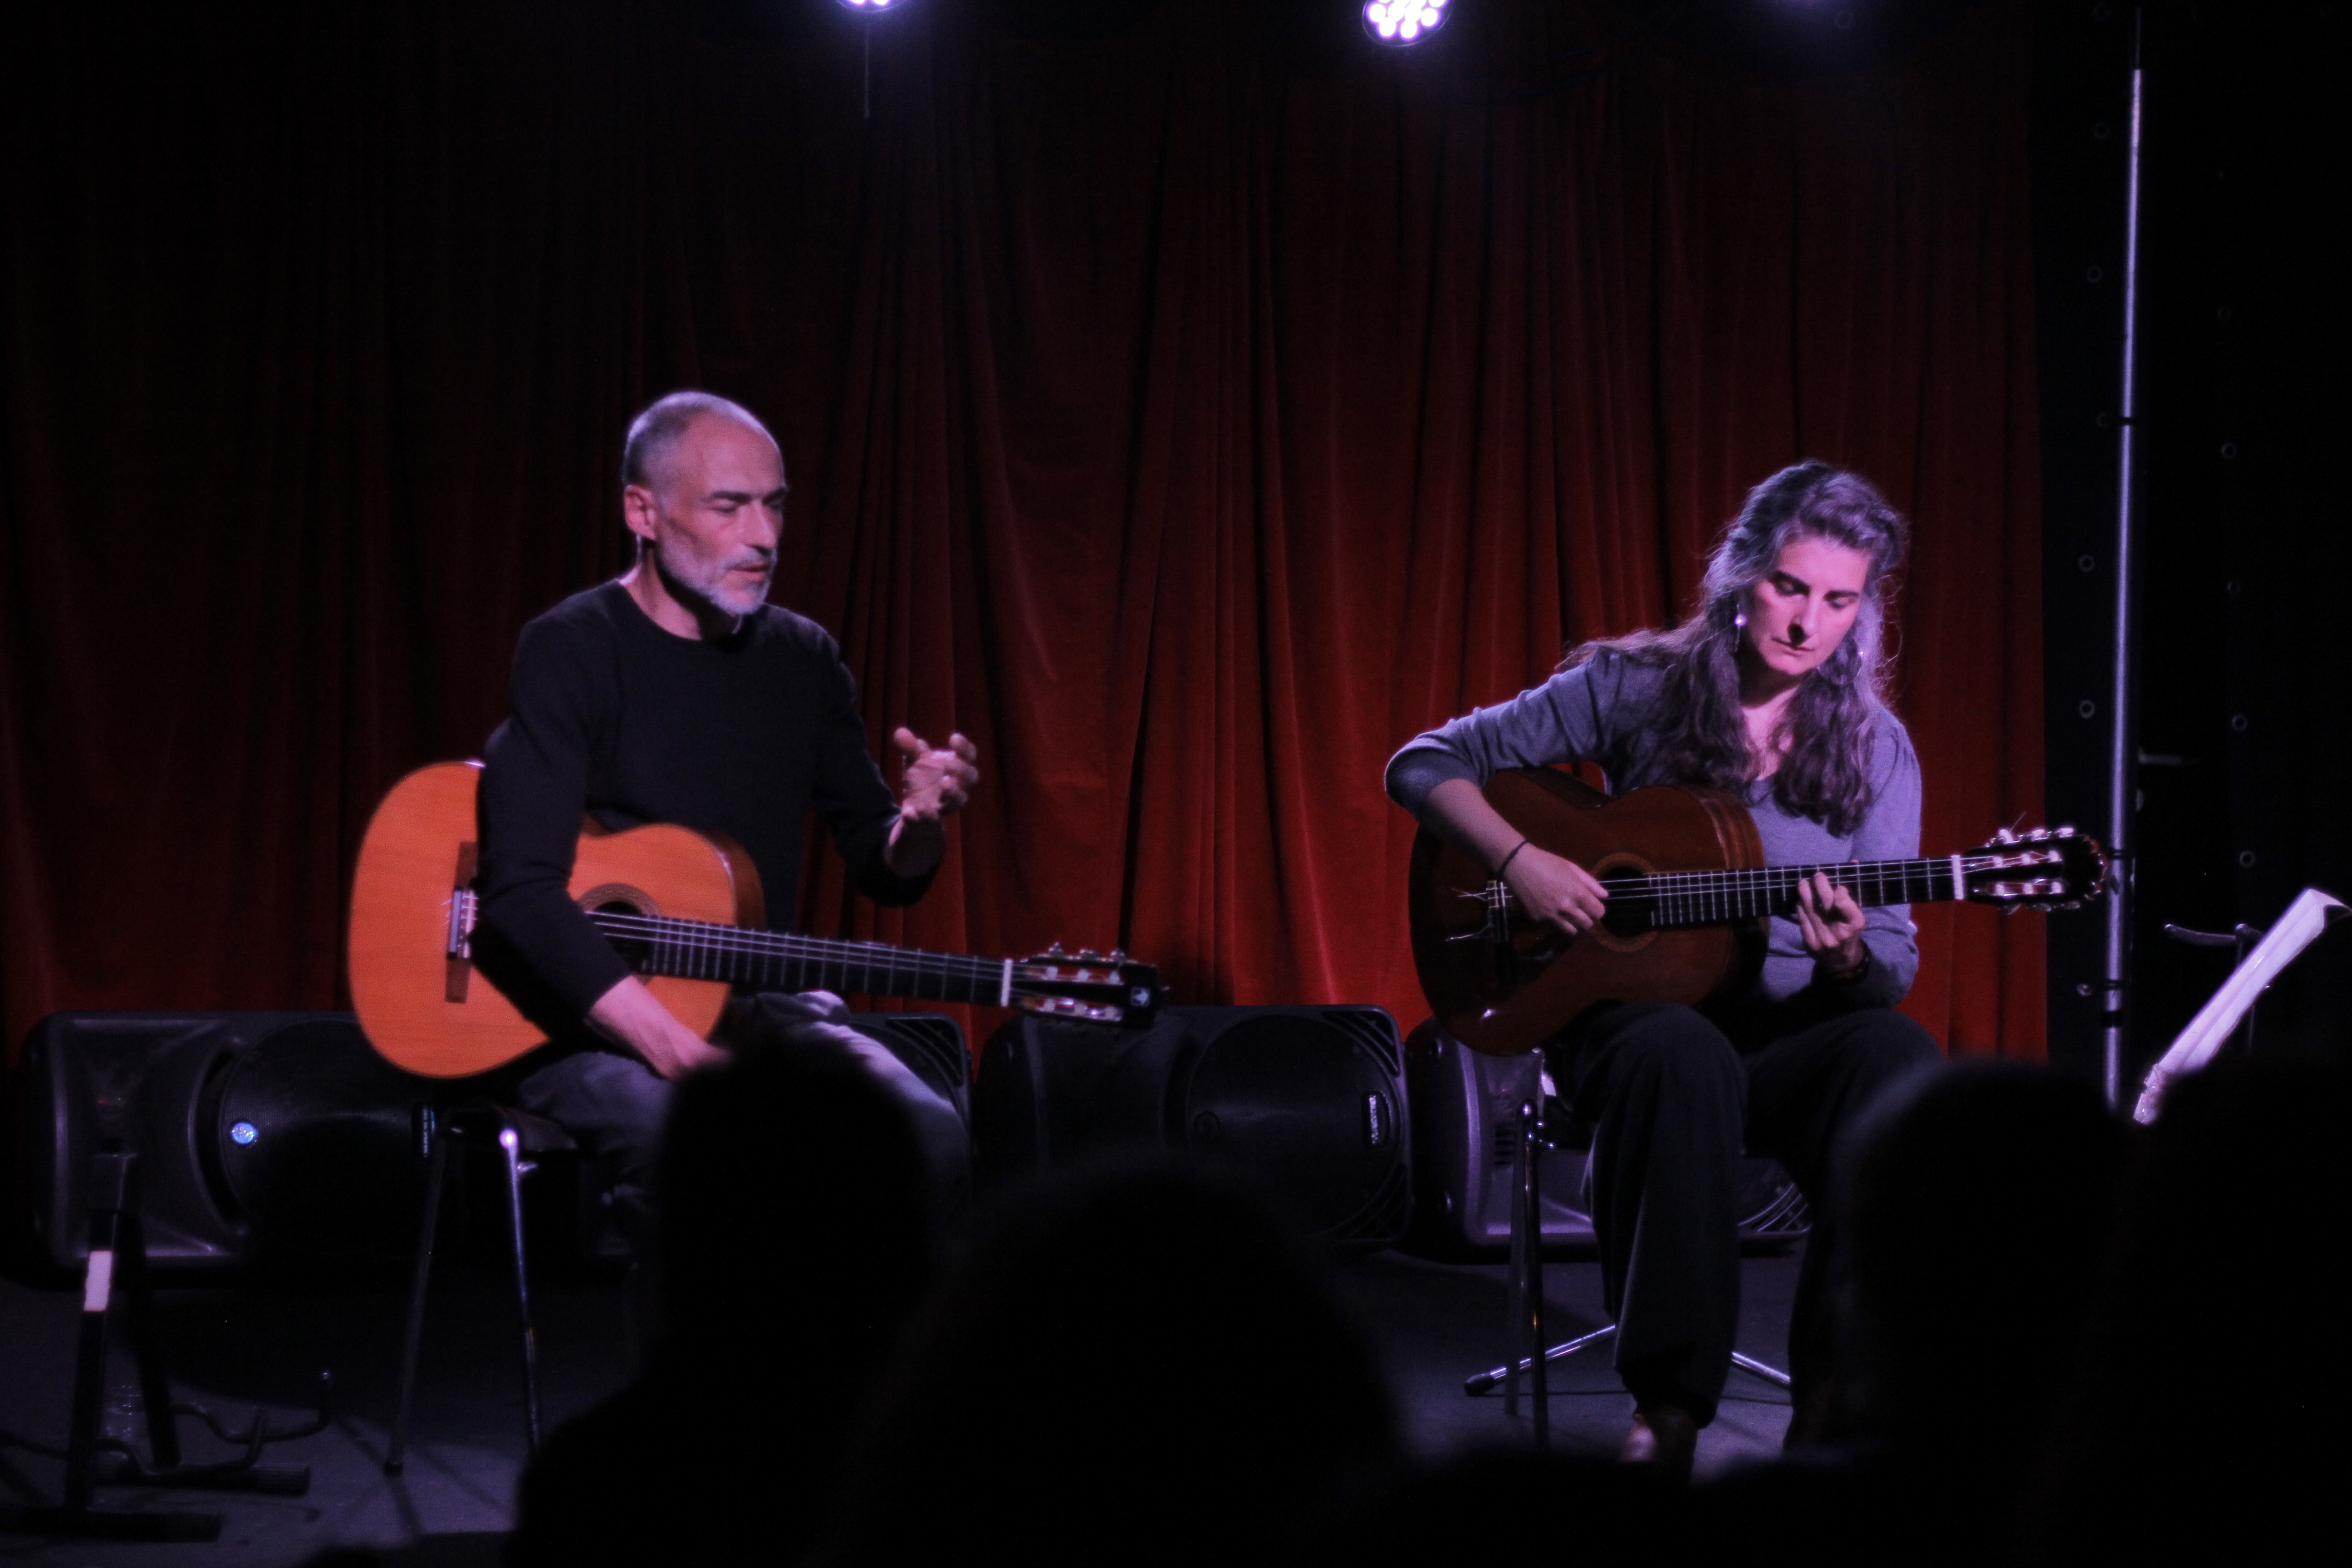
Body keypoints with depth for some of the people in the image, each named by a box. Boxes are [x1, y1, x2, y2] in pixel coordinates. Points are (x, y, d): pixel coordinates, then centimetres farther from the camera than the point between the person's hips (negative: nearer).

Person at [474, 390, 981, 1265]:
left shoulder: (802, 659, 9)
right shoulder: (572, 652, -9)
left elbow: (885, 876, 13)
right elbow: (521, 894, -19)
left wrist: (921, 822, -13)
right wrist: (680, 1054, -28)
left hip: (756, 1003, 5)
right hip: (586, 1019, -5)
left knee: (926, 1136, -22)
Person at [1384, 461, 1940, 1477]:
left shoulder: (1873, 748, 5)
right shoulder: (1638, 687, 0)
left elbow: (1894, 972, 3)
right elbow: (1425, 764, 3)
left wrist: (1852, 958, -21)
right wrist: (1519, 861, -14)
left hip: (1785, 1029, 2)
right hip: (1627, 1009, -2)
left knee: (1897, 1054, -33)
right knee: (1685, 1056, -40)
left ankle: (1830, 1401, -29)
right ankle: (1667, 1411, -34)